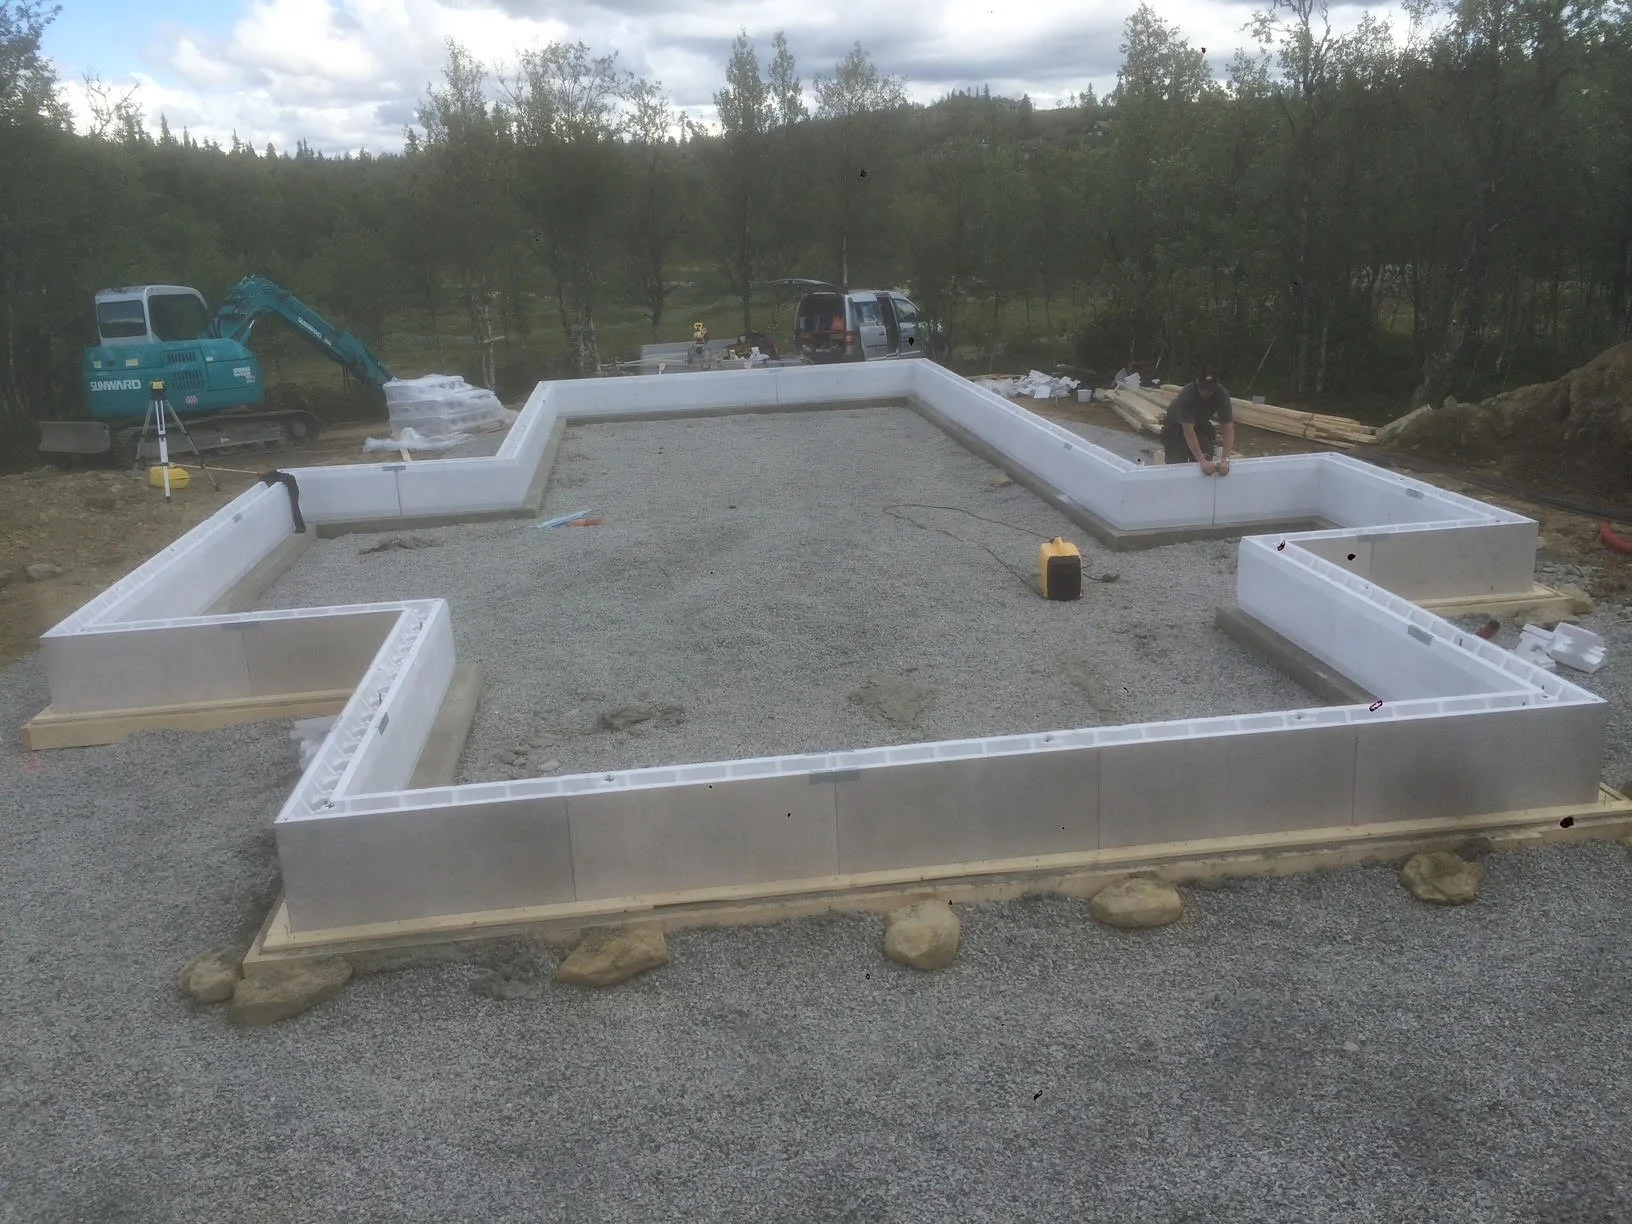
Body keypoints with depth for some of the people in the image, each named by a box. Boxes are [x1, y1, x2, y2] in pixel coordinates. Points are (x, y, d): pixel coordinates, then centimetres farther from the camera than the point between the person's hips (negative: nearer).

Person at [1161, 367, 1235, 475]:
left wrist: (1225, 459, -39)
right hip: (1176, 428, -3)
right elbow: (1189, 432, -40)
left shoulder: (1222, 394, -26)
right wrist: (1202, 461, -47)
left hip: (1201, 426, 3)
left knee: (1206, 469, -7)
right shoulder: (1187, 396, -36)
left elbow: (1228, 427, -28)